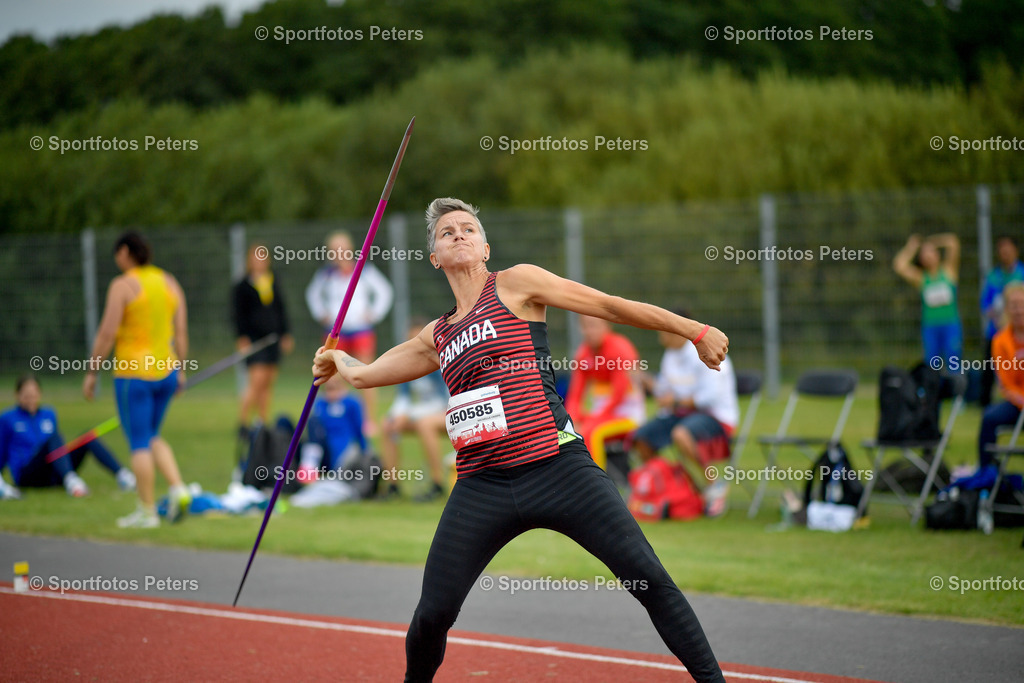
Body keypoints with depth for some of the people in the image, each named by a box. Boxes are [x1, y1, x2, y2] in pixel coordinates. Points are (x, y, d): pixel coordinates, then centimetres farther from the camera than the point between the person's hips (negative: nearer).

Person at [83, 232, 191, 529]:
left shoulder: (122, 285, -10)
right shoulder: (169, 282, 8)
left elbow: (107, 333, -13)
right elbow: (181, 331, 9)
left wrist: (91, 371, -7)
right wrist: (181, 370, 16)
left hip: (133, 373, -6)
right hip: (166, 370, 6)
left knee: (140, 444, 0)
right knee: (152, 437, 21)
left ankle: (147, 512, 3)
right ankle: (178, 488, 2)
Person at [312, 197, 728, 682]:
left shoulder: (516, 284, 7)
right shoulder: (437, 336, 20)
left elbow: (612, 306, 6)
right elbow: (363, 373, 32)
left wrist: (695, 331, 5)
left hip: (557, 468, -4)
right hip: (482, 487, 4)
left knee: (649, 579, -14)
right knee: (432, 615, -1)